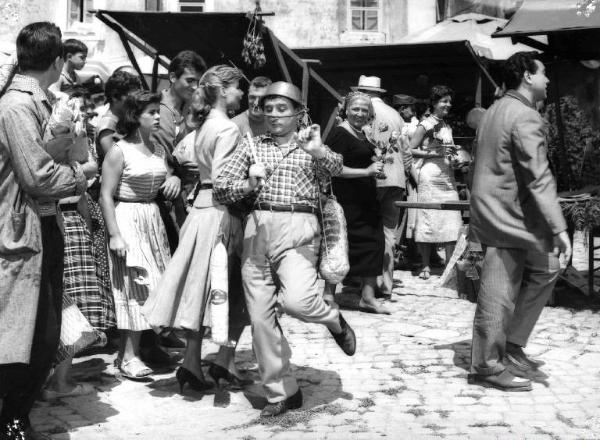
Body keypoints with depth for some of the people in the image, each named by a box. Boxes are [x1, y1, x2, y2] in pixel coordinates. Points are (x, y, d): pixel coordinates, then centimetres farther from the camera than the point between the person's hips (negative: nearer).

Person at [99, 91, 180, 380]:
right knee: (135, 284, -8)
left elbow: (164, 185, 20)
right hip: (127, 219, -7)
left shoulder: (159, 150, 10)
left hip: (153, 220, 7)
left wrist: (174, 179, -3)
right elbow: (106, 196, -12)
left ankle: (133, 348, 16)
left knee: (153, 284, 6)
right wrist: (114, 235, -19)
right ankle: (128, 356, -1)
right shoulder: (119, 151, -9)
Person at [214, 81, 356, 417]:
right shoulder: (252, 147, 16)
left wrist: (319, 151, -31)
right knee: (261, 316, 1)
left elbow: (335, 169, -10)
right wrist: (249, 184, -10)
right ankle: (282, 392, 14)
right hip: (257, 228, 3)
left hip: (297, 228, -3)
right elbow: (220, 190, 10)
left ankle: (335, 322, 10)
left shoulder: (310, 147, 11)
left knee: (297, 300, -25)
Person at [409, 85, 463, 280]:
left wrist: (454, 155, 6)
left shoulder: (447, 127, 18)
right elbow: (411, 150, -7)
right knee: (428, 220, -3)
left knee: (451, 221, 0)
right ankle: (426, 265, 4)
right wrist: (436, 153, -13)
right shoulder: (425, 125, -2)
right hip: (429, 176, -6)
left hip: (447, 176, 6)